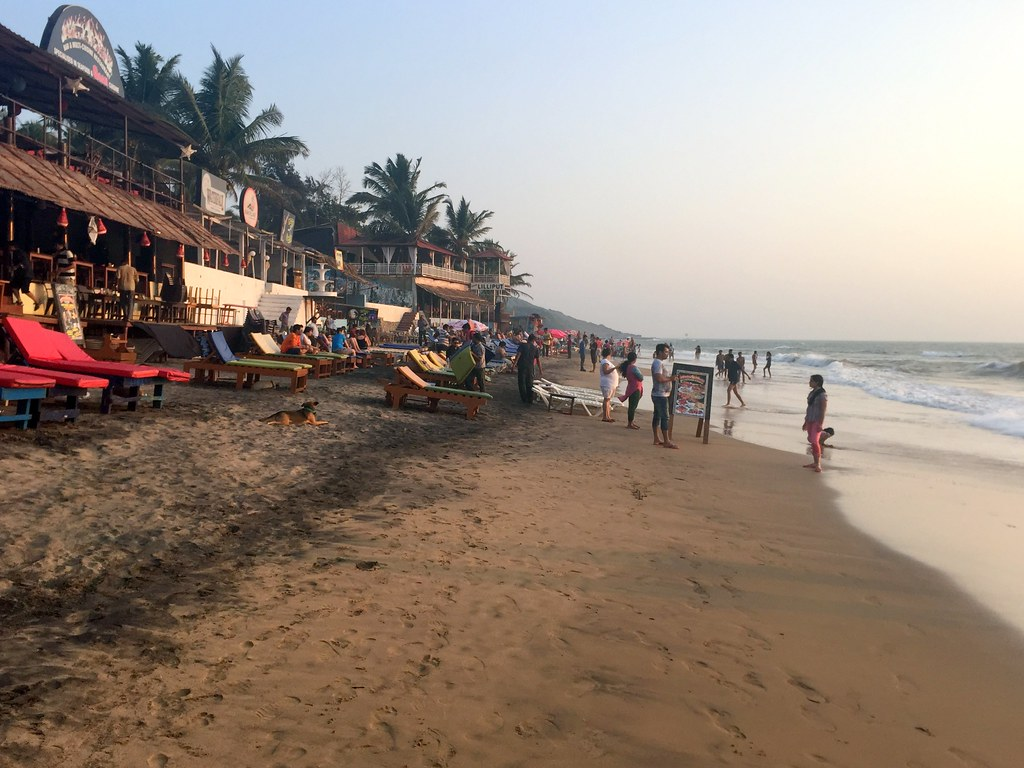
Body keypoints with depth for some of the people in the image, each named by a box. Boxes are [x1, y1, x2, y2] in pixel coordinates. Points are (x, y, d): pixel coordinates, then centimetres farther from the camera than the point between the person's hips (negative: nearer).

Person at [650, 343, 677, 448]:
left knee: (657, 416, 12)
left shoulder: (659, 363, 16)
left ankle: (656, 439, 16)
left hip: (658, 395, 11)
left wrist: (671, 377, 10)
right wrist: (671, 378, -16)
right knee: (664, 417, -9)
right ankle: (666, 442, -8)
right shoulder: (658, 363, -16)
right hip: (660, 395, -11)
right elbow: (659, 378, -26)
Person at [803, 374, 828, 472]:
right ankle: (815, 462, 16)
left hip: (817, 421, -8)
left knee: (814, 441, -15)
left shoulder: (822, 395, -14)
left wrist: (820, 424, -20)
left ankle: (818, 465, -13)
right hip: (810, 421, 8)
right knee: (812, 442, 10)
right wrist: (806, 422, 19)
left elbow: (823, 410, -16)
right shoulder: (812, 393, 10)